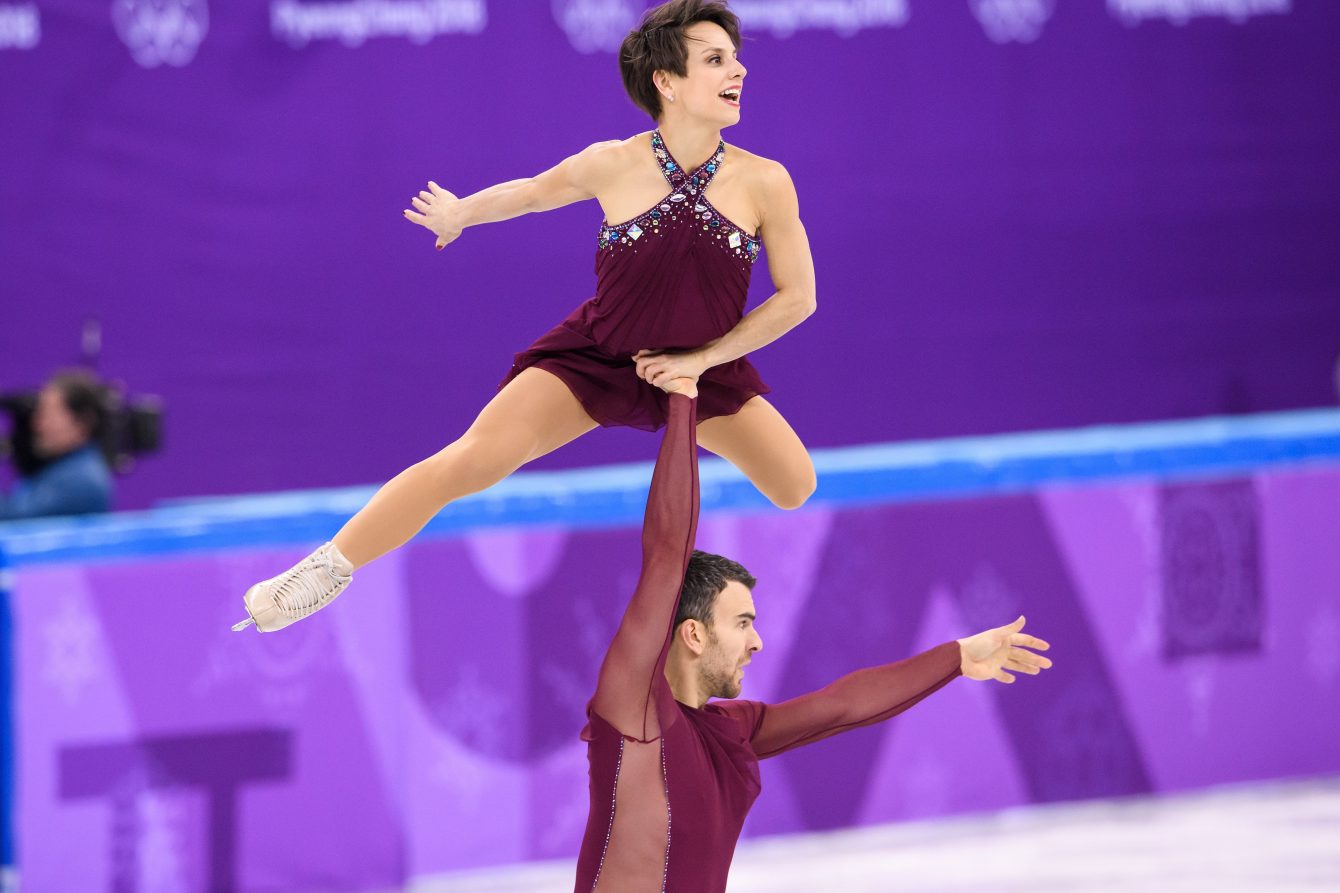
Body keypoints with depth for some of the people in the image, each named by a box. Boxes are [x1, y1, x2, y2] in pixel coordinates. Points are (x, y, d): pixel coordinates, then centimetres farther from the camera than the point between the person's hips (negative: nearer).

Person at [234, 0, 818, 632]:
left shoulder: (764, 182, -19)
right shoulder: (613, 165, -19)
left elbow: (797, 297, -9)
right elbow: (529, 193, 3)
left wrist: (702, 358, -11)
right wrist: (458, 214, 20)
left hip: (702, 367, 2)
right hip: (594, 358, -2)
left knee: (796, 489, -6)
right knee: (470, 464, -17)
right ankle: (328, 569, -7)